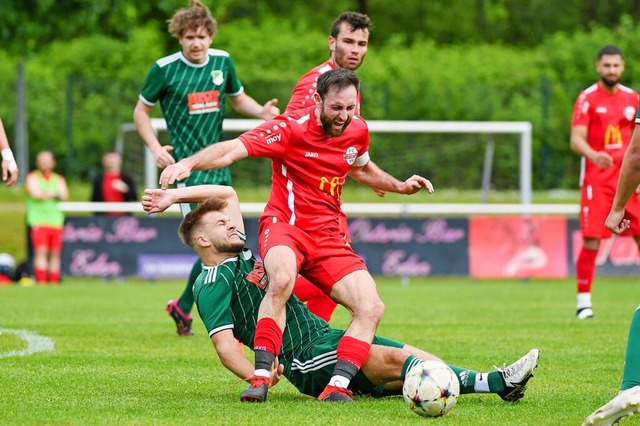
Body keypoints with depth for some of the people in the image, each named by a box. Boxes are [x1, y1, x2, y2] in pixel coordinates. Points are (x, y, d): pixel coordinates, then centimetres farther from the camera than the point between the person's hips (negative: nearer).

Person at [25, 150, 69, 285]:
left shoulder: (59, 179, 19)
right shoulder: (32, 177, 8)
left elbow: (64, 195, 3)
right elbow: (35, 193, -9)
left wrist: (46, 194, -7)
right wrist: (53, 194, 1)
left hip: (56, 222, 4)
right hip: (38, 221, -4)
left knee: (55, 254, 1)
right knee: (41, 252, -14)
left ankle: (54, 282, 4)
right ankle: (41, 282, -19)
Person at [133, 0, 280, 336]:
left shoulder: (222, 62, 4)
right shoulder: (165, 69, -9)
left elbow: (238, 98, 21)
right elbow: (141, 111, 2)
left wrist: (261, 111, 0)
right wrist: (155, 147, -12)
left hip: (219, 165, 6)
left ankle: (182, 306, 26)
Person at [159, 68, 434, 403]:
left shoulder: (357, 130, 6)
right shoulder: (291, 128, -13)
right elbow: (232, 149, -24)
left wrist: (400, 186, 24)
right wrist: (188, 163, -40)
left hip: (328, 237, 6)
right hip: (284, 224, -6)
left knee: (371, 308, -13)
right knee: (282, 279, -39)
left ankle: (336, 388, -15)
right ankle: (261, 377, -36)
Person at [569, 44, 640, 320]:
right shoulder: (587, 98, -4)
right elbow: (576, 139, -15)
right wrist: (593, 155, -35)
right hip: (597, 180, -4)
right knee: (592, 242, -10)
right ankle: (583, 300, -2)